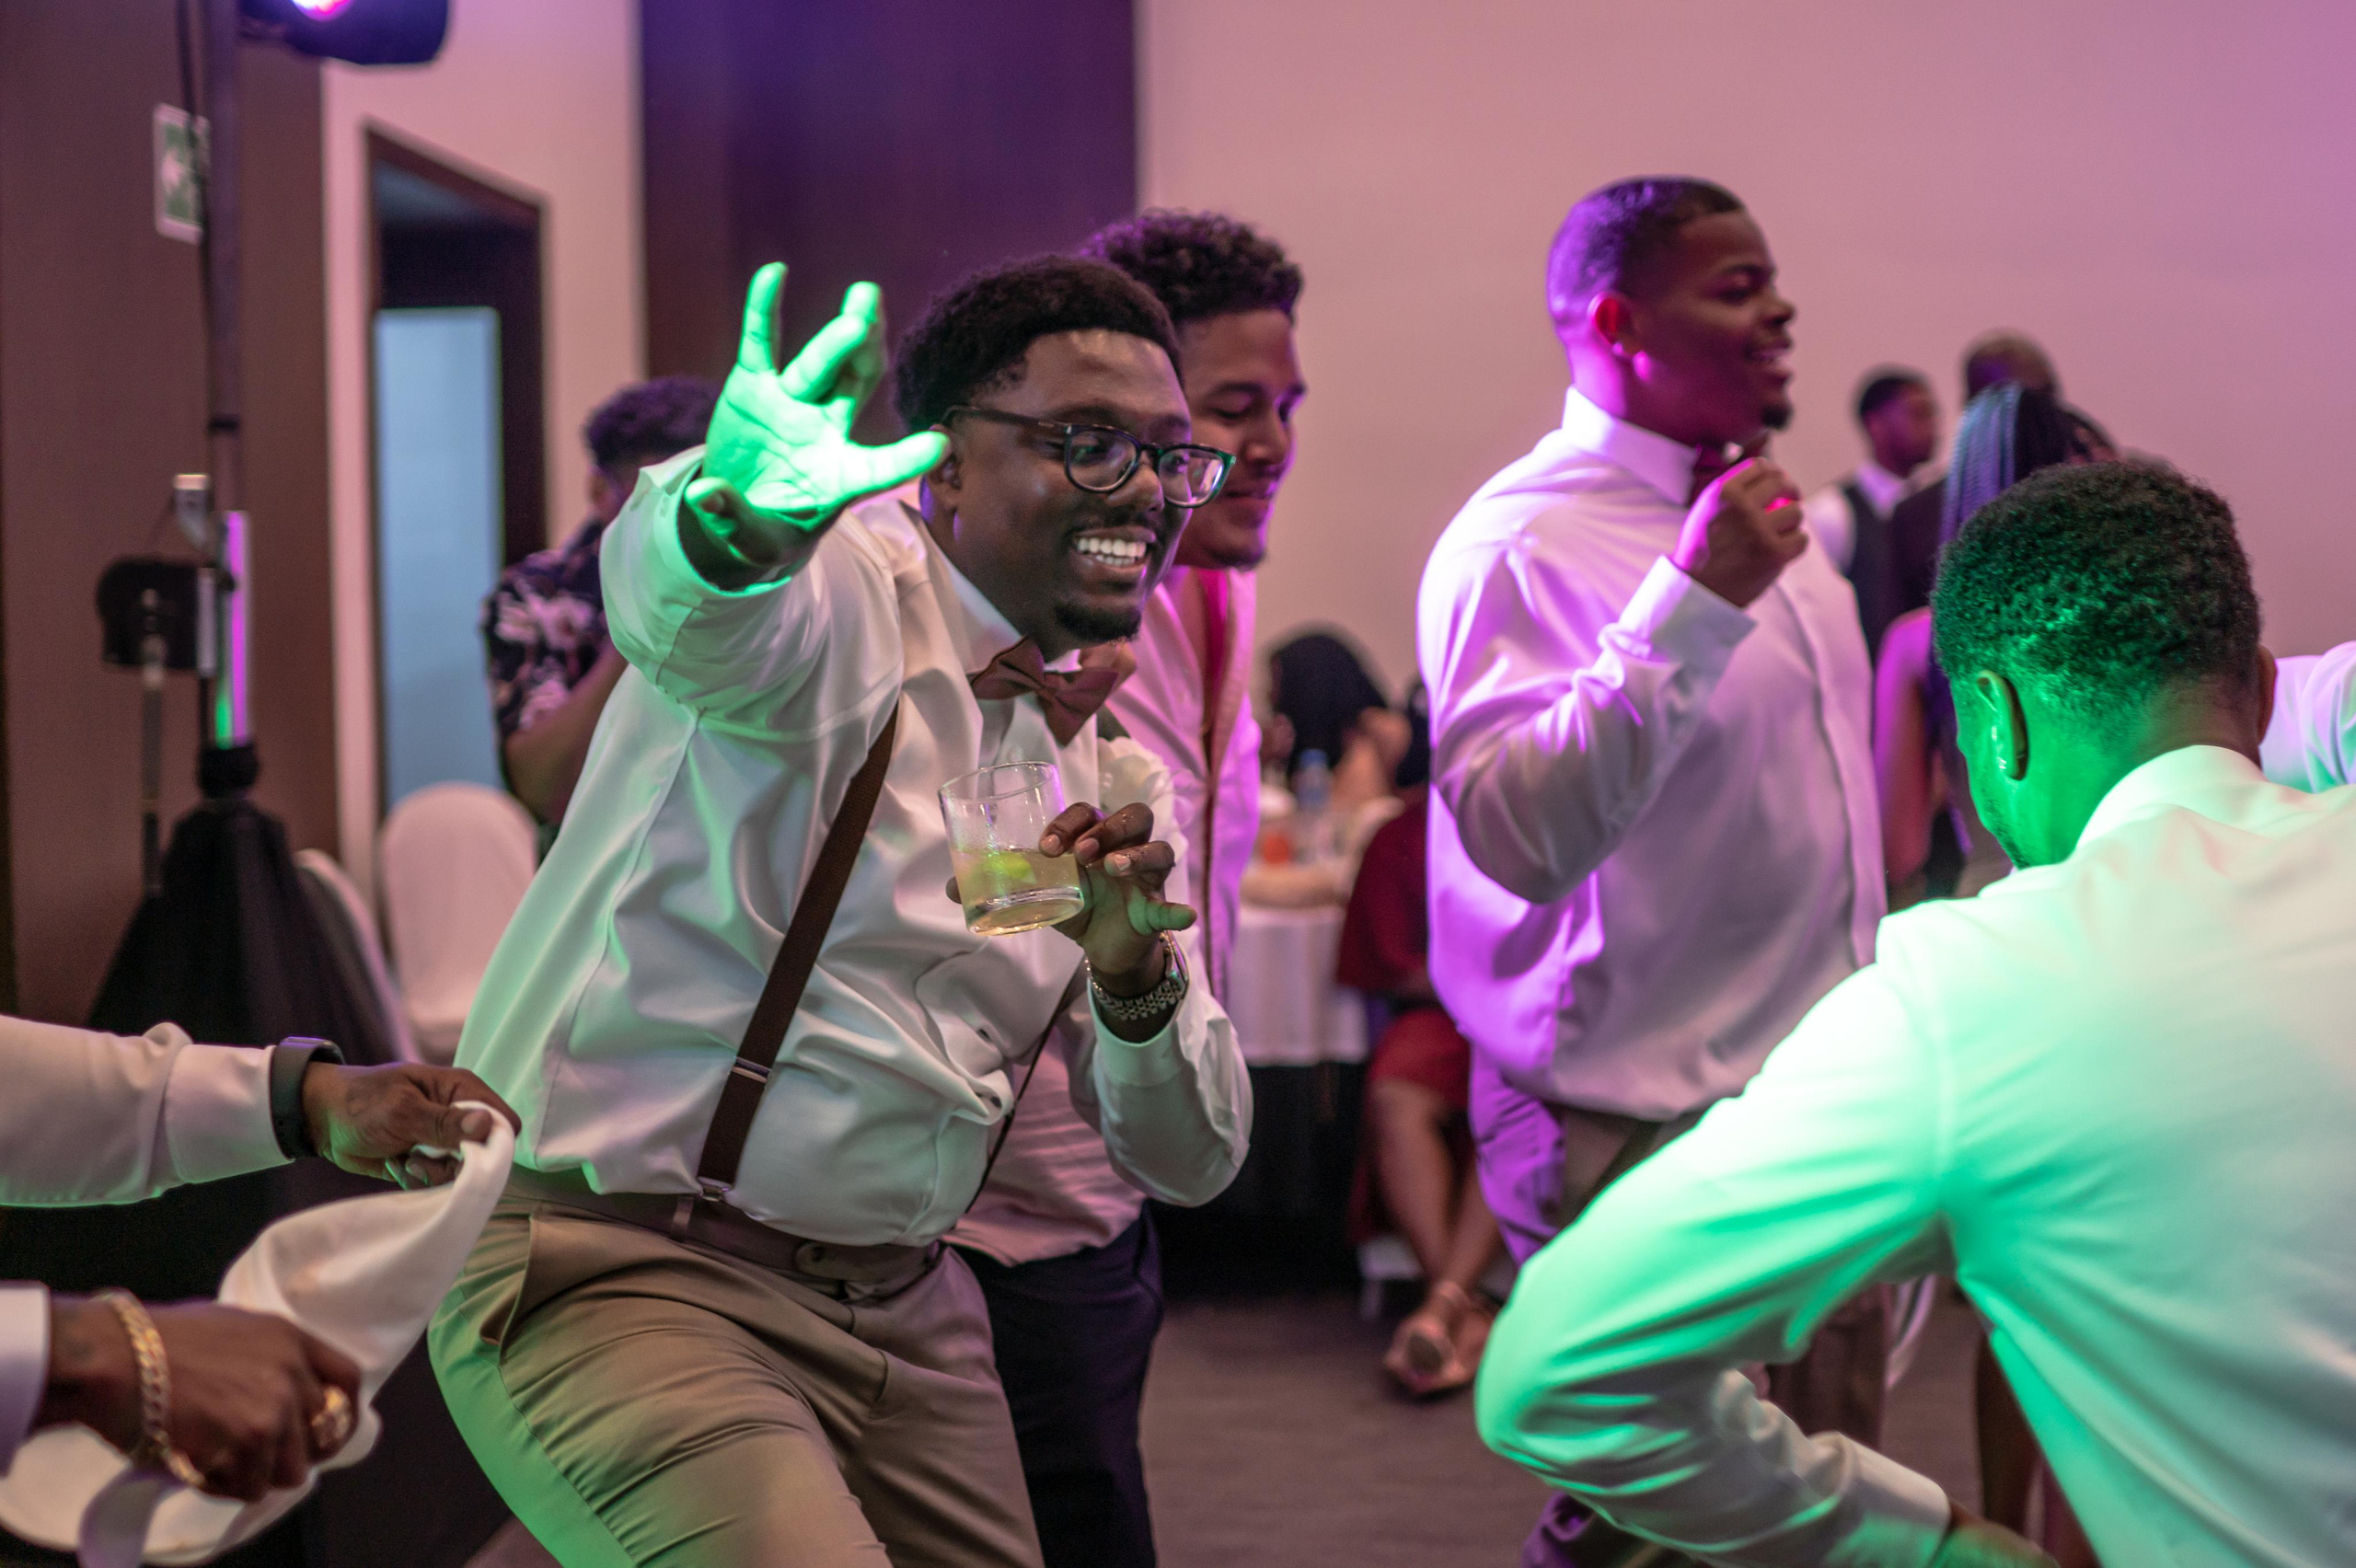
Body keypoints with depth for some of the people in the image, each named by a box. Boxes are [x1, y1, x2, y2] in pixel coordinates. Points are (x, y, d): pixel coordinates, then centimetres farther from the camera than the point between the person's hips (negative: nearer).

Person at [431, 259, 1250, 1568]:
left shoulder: (1117, 781, 12)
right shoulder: (834, 597, -8)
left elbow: (1192, 1163, 10)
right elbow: (682, 612, -34)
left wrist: (1137, 980, -10)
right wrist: (734, 512, -57)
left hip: (905, 1314, 7)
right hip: (621, 1275, -7)